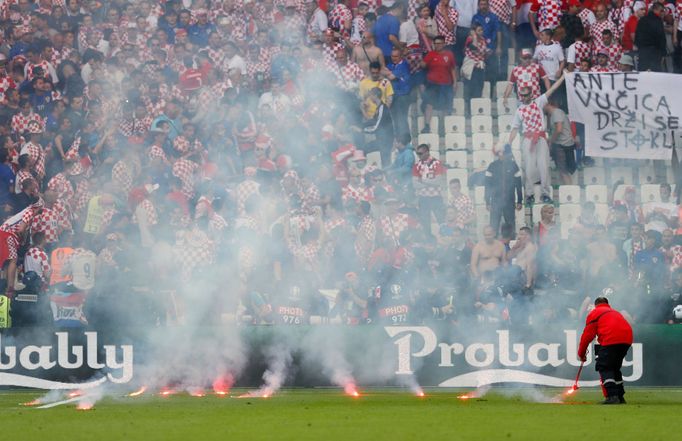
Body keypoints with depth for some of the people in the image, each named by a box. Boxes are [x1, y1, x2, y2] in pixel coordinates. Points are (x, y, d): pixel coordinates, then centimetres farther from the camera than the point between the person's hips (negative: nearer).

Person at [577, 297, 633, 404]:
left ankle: (612, 396, -18)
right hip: (627, 340, 6)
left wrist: (581, 353, 18)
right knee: (614, 367, 21)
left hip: (610, 340, -6)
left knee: (604, 367, -2)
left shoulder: (594, 313, 14)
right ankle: (620, 396, 20)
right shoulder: (615, 312, 33)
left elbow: (587, 335, 9)